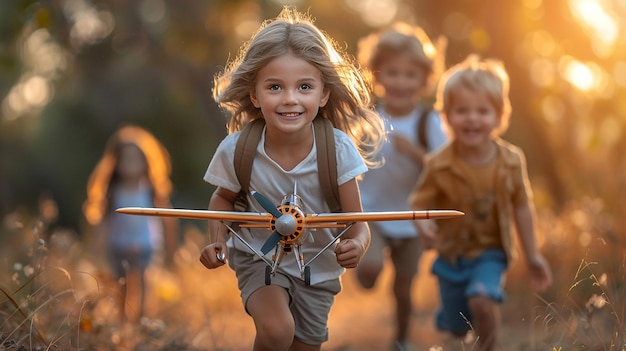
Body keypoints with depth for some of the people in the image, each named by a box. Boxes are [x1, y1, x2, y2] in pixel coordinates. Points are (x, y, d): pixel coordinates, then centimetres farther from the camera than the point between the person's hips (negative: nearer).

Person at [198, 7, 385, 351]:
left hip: (318, 269, 2)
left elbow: (356, 223, -16)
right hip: (258, 259, -2)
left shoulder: (338, 149, -22)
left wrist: (355, 245, -38)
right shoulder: (236, 150, -20)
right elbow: (223, 199, 1)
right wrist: (217, 241, -16)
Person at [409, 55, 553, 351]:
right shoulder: (438, 166, -20)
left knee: (483, 300, -30)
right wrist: (422, 224, -37)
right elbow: (420, 202, -12)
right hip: (451, 254, 1)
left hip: (491, 253, -1)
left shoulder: (511, 161, -15)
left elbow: (521, 207, -3)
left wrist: (532, 256, 4)